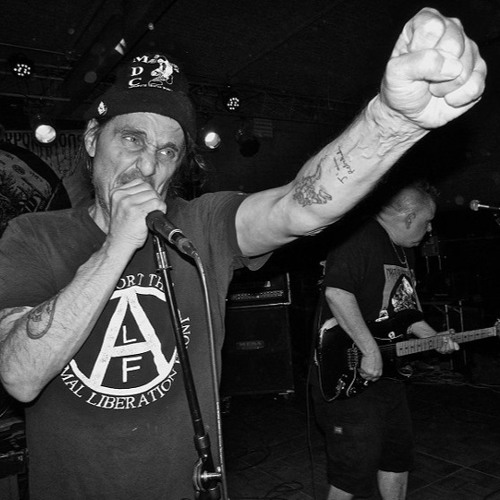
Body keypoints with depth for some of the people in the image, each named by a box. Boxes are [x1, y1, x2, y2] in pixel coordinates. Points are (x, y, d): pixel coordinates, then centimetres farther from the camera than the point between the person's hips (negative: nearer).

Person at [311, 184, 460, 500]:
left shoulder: (404, 251, 15)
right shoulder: (360, 238, -17)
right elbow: (337, 293, -31)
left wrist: (434, 338, 12)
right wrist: (370, 351, -28)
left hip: (388, 370, 10)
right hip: (349, 378, -10)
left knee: (398, 454, 21)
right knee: (357, 464, 1)